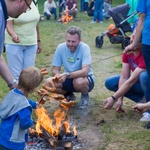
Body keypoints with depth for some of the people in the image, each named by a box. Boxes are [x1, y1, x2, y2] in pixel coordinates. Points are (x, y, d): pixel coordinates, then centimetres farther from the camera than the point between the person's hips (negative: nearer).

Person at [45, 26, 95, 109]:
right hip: (69, 80, 4)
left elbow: (85, 72, -33)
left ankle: (85, 96, -1)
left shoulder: (84, 48, -23)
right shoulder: (61, 47, -13)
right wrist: (57, 75, -33)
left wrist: (67, 75, -45)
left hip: (86, 79, -4)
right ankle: (69, 95, 10)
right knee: (48, 82, -19)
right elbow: (55, 70, -8)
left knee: (79, 82, -38)